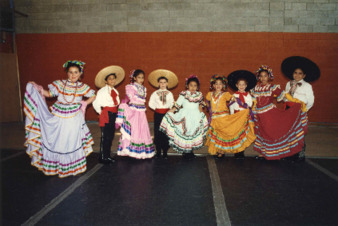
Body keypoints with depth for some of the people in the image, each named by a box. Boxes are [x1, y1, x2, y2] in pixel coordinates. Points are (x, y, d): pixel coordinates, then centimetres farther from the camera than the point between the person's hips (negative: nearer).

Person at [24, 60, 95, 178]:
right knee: (55, 142, 4)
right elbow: (49, 94, 7)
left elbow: (93, 96, 11)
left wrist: (85, 103, -1)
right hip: (59, 117, 0)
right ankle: (55, 166, 19)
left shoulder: (82, 87, 1)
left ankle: (72, 166, 21)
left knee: (73, 142, 6)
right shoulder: (59, 84, 0)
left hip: (74, 119, 0)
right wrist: (39, 90, -7)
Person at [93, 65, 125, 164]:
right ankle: (102, 157, 5)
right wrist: (101, 112, -3)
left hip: (113, 114, 7)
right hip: (106, 114, -7)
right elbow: (95, 103, -10)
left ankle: (107, 156, 23)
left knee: (111, 136, 12)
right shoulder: (102, 91, -8)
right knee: (105, 136, -4)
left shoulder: (115, 91, 12)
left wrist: (115, 113, 9)